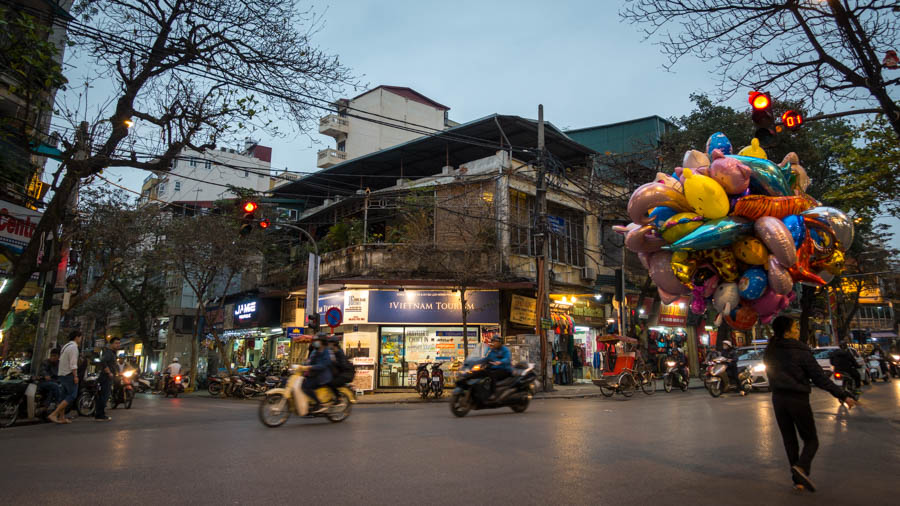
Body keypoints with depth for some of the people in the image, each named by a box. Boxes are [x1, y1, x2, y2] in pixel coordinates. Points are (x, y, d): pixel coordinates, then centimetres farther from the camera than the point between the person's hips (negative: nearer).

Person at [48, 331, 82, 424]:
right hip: (69, 374, -10)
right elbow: (73, 364, -19)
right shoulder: (73, 347, -13)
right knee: (72, 396, -8)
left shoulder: (65, 346, 17)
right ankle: (54, 414, -15)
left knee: (65, 396, 13)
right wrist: (75, 376, -18)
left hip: (62, 374, 10)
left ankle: (62, 417, 14)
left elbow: (62, 361, 17)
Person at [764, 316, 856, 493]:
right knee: (811, 440, 9)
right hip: (798, 399, -5)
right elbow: (819, 378, -11)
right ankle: (801, 467, -17)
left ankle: (798, 480, 13)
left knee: (789, 440, 13)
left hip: (778, 398, 5)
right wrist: (843, 396, -6)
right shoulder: (800, 352, -13)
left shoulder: (769, 353, 3)